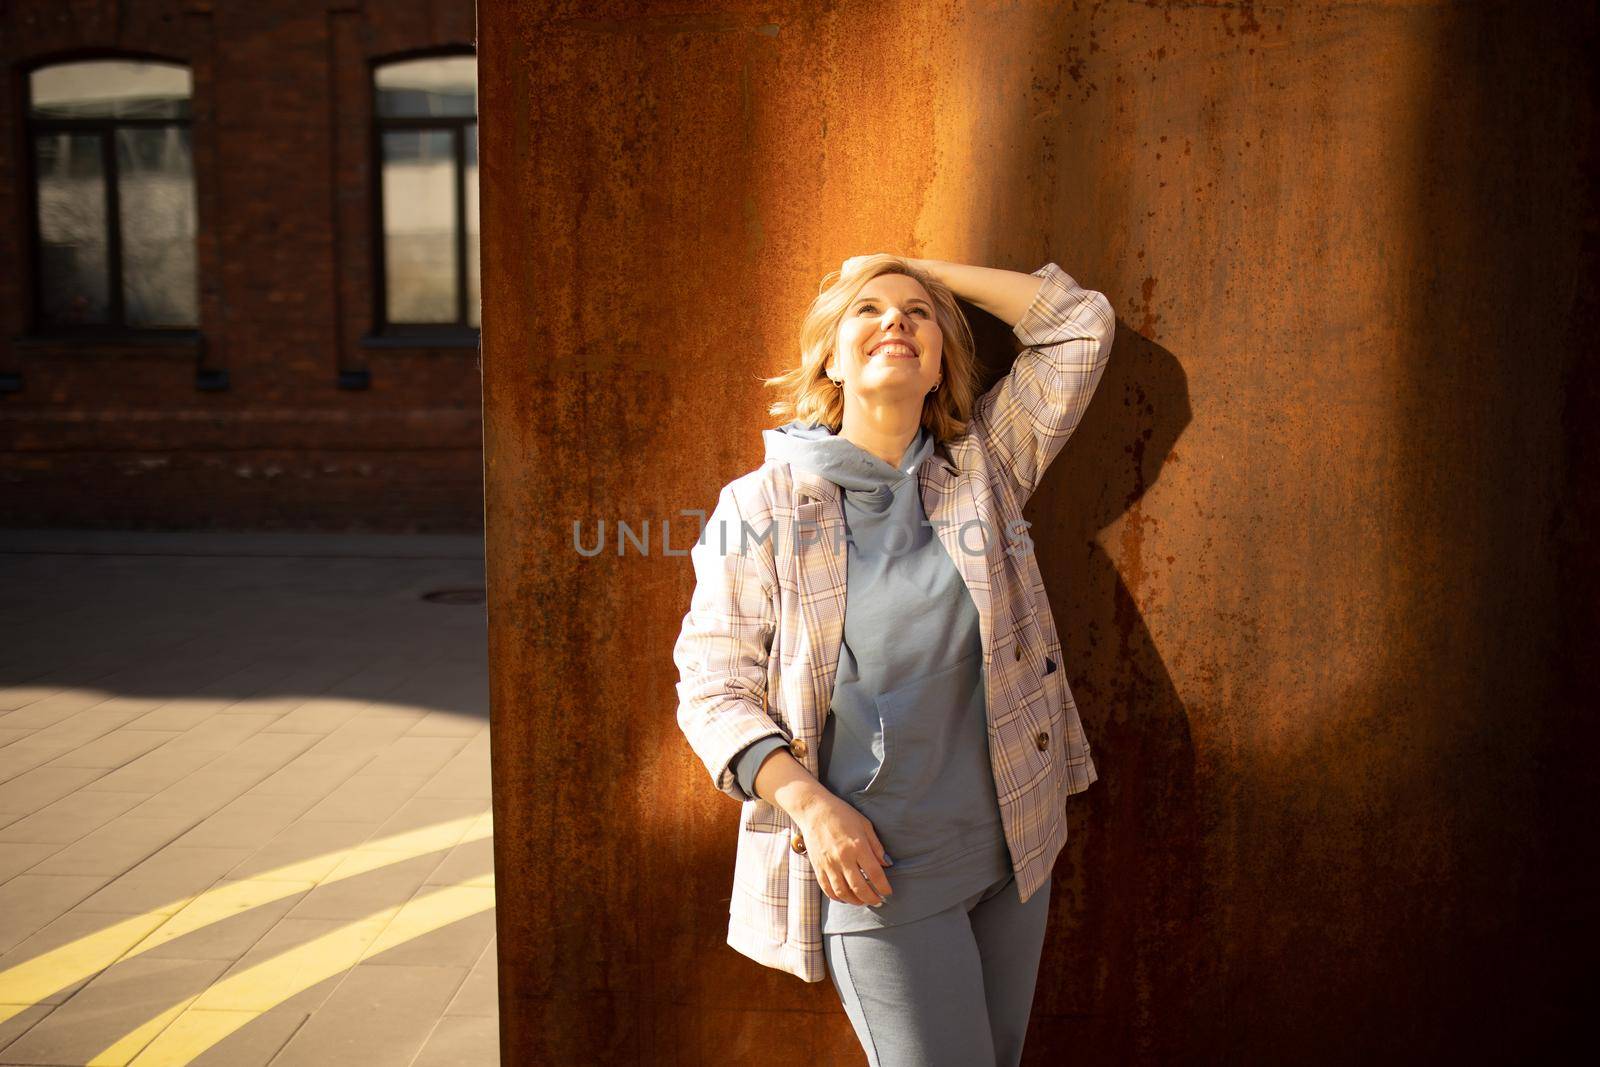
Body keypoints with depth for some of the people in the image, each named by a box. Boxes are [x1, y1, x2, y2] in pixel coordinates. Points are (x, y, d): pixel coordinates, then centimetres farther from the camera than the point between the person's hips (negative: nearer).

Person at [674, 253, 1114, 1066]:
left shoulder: (984, 468, 3)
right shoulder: (761, 507, -6)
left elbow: (1080, 323, 4)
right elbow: (712, 688, -6)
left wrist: (917, 266, 4)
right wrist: (808, 804, -19)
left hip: (1010, 847, 4)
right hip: (873, 868, -4)